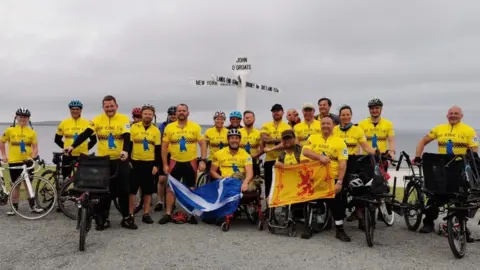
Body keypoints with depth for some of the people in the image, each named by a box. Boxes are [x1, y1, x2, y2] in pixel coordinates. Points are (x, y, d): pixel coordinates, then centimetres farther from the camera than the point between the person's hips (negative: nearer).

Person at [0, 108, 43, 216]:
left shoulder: (32, 132, 1)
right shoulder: (10, 130, 0)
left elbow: (35, 147, 1)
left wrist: (33, 157, -13)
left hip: (27, 162, 0)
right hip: (14, 162, 0)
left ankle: (32, 206, 16)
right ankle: (14, 207, 18)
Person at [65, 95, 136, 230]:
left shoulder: (124, 119, -5)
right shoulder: (97, 120, -2)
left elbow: (126, 137, -16)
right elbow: (85, 134, -10)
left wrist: (125, 150, -35)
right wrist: (73, 146, -23)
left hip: (120, 161, -1)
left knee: (123, 190, 4)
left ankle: (126, 218, 17)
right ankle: (103, 219, 21)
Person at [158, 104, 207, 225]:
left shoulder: (196, 127, -4)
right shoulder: (169, 127, -2)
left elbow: (203, 144, -2)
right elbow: (164, 147, 2)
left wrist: (203, 160, -11)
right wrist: (165, 164, -2)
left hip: (190, 163, -1)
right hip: (175, 162, 1)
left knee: (191, 190, 8)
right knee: (170, 189, 5)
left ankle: (191, 214, 20)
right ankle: (168, 214, 16)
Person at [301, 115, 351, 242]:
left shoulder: (340, 142, -3)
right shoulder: (313, 138, 6)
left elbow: (343, 164, -9)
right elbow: (305, 151, -11)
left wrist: (339, 182, -19)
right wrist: (319, 157, -28)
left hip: (332, 179, -2)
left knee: (337, 204, -5)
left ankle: (340, 230, 9)